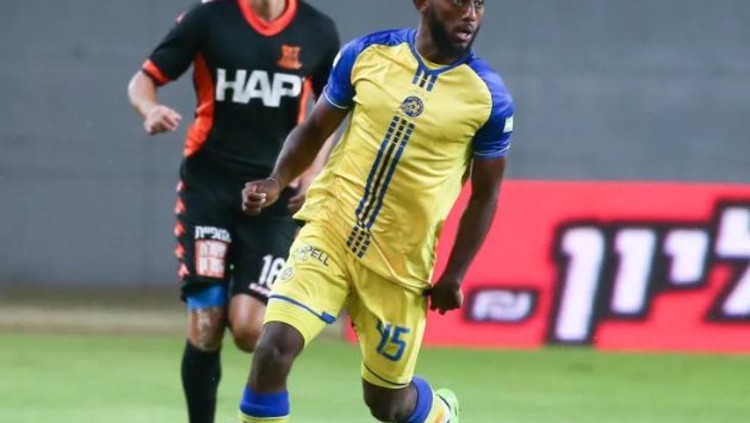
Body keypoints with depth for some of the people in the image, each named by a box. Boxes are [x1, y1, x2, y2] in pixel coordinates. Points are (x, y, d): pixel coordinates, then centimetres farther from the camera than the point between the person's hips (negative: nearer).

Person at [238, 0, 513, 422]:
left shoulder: (489, 96, -6)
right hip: (329, 232, 1)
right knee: (275, 347, -20)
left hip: (401, 264, -1)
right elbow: (315, 129, 10)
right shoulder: (366, 54, -2)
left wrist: (454, 277, -1)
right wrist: (277, 181, -7)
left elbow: (485, 195, 4)